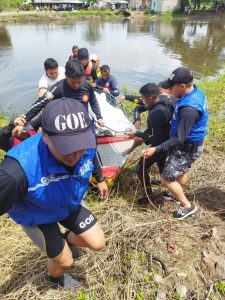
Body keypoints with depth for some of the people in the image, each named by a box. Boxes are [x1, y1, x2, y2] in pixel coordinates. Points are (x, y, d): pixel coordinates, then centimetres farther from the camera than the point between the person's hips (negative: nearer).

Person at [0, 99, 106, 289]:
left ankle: (68, 239, 42)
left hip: (71, 203, 4)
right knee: (64, 261, 11)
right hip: (36, 217, -3)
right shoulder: (19, 169, -46)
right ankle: (55, 277, 52)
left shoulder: (87, 144, -28)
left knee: (98, 243, 7)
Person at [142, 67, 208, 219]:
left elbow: (179, 139, -30)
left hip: (187, 148, -10)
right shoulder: (196, 92, -4)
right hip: (191, 144, 10)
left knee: (166, 179, 2)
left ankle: (187, 206, 21)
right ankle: (178, 194, 53)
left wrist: (156, 149, -29)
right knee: (180, 171, 29)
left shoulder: (189, 109, -35)